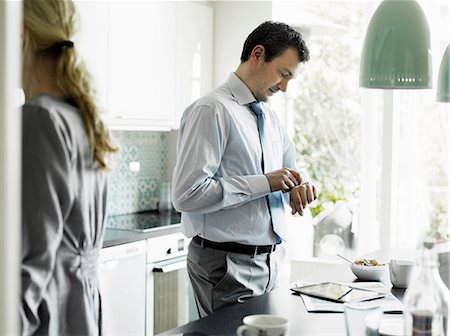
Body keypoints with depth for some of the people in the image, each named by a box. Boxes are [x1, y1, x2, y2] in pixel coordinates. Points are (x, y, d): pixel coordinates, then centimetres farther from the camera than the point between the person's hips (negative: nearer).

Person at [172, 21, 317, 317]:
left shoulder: (270, 117, 11)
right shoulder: (211, 111, -15)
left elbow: (291, 171, 22)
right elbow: (188, 193, -22)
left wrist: (300, 185, -2)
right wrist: (263, 183, -21)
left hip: (269, 261, 8)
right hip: (226, 266, -8)